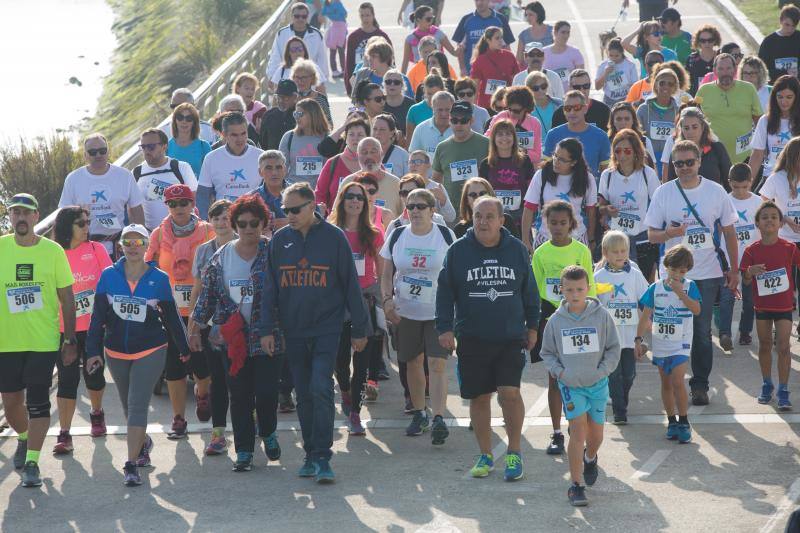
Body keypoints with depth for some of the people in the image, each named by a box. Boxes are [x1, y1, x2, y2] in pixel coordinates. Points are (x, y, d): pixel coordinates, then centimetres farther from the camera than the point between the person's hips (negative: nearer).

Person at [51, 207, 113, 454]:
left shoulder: (96, 250, -2)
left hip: (94, 326, 1)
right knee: (67, 378, -2)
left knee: (93, 373, 14)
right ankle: (64, 434, -1)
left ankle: (97, 413, 42)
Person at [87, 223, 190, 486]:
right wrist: (94, 350, -6)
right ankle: (143, 442, 45)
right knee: (128, 406, 18)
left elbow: (171, 317, 5)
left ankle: (131, 464, -14)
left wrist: (184, 347, 13)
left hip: (150, 352, -3)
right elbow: (98, 316, 0)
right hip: (116, 353, 3)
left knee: (138, 406, -13)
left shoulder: (159, 278, -5)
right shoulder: (109, 275, -2)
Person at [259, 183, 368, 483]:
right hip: (293, 331, 3)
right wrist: (266, 329, 2)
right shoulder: (279, 241, 5)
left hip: (327, 329, -3)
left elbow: (350, 284, 1)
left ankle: (322, 457, -12)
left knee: (321, 390, -14)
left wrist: (359, 329, 2)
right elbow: (270, 288, 9)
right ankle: (311, 456, 16)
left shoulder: (334, 238, -3)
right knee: (304, 396, 8)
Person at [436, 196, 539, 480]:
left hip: (511, 337, -1)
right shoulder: (458, 251, 1)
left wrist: (532, 326, 15)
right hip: (471, 339, 1)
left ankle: (514, 453, 2)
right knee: (479, 397, 5)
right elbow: (445, 293, 5)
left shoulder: (516, 250, 5)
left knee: (510, 393, -12)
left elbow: (530, 291, 15)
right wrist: (445, 328, -3)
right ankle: (486, 455, 18)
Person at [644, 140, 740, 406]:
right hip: (673, 274, 0)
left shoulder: (716, 191, 1)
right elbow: (651, 234, 2)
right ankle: (674, 383, 16)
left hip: (708, 274, 0)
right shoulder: (663, 193, 0)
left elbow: (729, 232, 7)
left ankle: (700, 385, 11)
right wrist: (669, 233, -21)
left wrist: (733, 269, 5)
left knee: (702, 332, 2)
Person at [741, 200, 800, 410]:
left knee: (783, 347, -7)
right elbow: (746, 282, -4)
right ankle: (767, 385, 28)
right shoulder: (752, 250, -5)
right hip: (762, 305, 2)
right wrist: (750, 272, -25)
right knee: (764, 346, 14)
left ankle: (783, 391, -2)